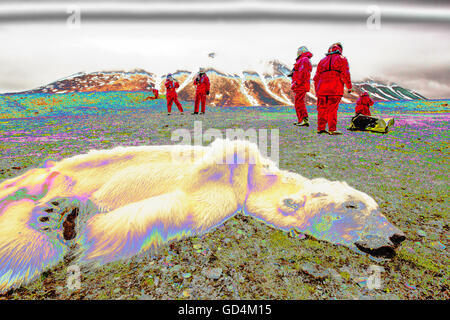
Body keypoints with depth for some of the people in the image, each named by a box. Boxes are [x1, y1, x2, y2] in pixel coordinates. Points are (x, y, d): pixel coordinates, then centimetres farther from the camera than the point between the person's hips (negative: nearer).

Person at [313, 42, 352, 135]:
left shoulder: (323, 60, 21)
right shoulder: (341, 59, 9)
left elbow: (316, 77, 19)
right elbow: (345, 74, -3)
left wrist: (316, 90, 23)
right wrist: (349, 87, 1)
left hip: (322, 88, 4)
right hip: (335, 89, -4)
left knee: (322, 109, 9)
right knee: (332, 109, -5)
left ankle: (320, 128, 11)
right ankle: (332, 129, -5)